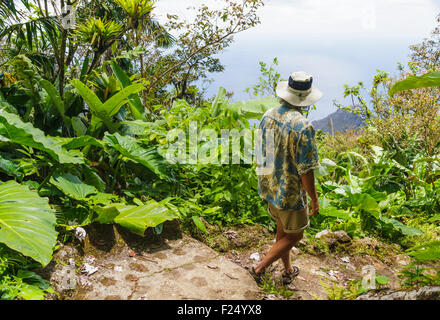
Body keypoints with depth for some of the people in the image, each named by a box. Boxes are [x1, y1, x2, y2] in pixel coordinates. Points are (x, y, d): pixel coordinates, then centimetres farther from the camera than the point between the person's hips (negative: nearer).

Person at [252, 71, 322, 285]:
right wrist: (314, 199, -10)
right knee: (294, 235, 14)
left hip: (269, 187, 8)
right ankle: (260, 268, 15)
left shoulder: (268, 116, -3)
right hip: (290, 193, -7)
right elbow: (305, 170, -23)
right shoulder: (302, 126, -26)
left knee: (282, 229, 24)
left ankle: (288, 271, 41)